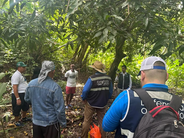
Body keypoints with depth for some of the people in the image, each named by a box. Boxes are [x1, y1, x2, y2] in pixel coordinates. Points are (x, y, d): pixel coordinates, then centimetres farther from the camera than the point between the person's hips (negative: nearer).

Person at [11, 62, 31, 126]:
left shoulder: (21, 74, 12)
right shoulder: (16, 75, -20)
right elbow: (15, 88, -24)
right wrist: (17, 98, -27)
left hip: (24, 94, 10)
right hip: (18, 95, -10)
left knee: (26, 107, 24)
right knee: (17, 109, 7)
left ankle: (23, 118, 44)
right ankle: (17, 122, 26)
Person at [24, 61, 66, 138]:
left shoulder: (31, 83, -7)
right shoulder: (55, 87, -24)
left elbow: (27, 99, 10)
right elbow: (60, 109, -21)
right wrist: (63, 123, -7)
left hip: (36, 121, 5)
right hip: (50, 123, -5)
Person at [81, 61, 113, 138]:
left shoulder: (92, 78, -21)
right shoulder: (108, 78, -6)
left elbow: (85, 90, -19)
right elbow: (110, 92, 3)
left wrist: (84, 98, 0)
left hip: (91, 103, -3)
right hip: (102, 104, 4)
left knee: (87, 121, 13)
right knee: (102, 121, 17)